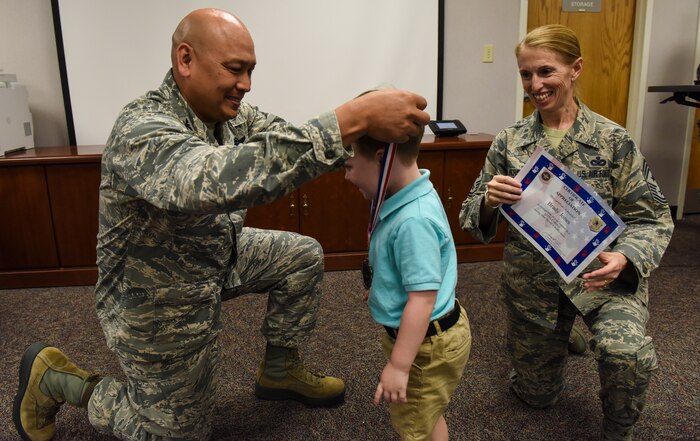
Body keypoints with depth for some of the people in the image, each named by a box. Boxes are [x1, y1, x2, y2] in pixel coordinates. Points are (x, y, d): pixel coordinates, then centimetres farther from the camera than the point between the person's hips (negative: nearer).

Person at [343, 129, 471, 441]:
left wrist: (398, 366, -26)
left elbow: (423, 299, -32)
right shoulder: (404, 199, -2)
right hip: (416, 335, 9)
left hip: (428, 345, -9)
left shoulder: (413, 221, -33)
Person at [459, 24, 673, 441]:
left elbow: (652, 219, -6)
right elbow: (474, 217, 0)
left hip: (601, 274, -2)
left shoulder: (613, 139, -8)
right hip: (531, 280, 2)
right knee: (536, 394, 15)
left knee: (627, 352, -32)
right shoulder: (509, 141, -3)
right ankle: (557, 337, 50)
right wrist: (488, 201, -24)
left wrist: (623, 258, -26)